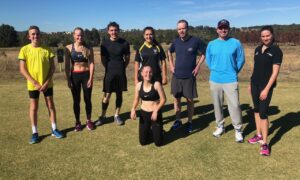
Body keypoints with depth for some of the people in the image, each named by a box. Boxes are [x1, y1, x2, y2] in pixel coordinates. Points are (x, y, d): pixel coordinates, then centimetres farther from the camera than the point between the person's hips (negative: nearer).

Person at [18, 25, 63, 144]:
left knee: (51, 105, 9)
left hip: (47, 84, 1)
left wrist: (47, 82, -12)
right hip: (33, 85, -1)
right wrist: (35, 83, -13)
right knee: (33, 108, 7)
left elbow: (52, 67, -2)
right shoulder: (25, 50, -6)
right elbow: (22, 69, -7)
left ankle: (54, 129, 21)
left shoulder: (47, 49, -3)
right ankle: (35, 133, 18)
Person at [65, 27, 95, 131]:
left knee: (87, 99, 8)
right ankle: (77, 122, 21)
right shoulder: (69, 48, 0)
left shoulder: (88, 48, 0)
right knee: (76, 100, 7)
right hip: (74, 76, 0)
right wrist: (68, 79, -5)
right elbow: (67, 65, 0)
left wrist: (91, 78, -10)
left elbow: (91, 63, -3)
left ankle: (89, 121, 23)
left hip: (86, 75, 0)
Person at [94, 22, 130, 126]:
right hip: (109, 72, 0)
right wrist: (110, 68, 5)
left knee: (119, 94, 8)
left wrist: (122, 68, 2)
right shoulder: (105, 43, -1)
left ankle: (117, 116, 21)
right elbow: (103, 59, 8)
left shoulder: (124, 43, -2)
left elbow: (127, 58, 6)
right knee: (107, 95, 0)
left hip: (121, 72, 1)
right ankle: (103, 116, 14)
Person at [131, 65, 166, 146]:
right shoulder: (138, 85, -5)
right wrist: (133, 109, -11)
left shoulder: (156, 84, -16)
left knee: (158, 143, 2)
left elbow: (163, 99, -11)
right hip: (143, 114, 3)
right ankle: (150, 130, 39)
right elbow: (136, 99, 6)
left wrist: (156, 110, -20)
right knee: (143, 142, 8)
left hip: (155, 113, -3)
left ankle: (159, 131, 35)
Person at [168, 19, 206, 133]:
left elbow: (204, 53, 2)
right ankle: (178, 121, 24)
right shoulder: (176, 42, 2)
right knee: (176, 99, 9)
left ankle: (189, 122, 20)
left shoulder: (195, 41, -9)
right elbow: (169, 52, 21)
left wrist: (198, 66, -6)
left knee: (189, 100, 4)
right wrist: (171, 65, 11)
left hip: (189, 76, -3)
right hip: (176, 76, 3)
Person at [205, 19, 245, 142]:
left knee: (234, 105, -4)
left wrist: (233, 72, 7)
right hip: (214, 80, 3)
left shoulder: (236, 43, -2)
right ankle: (220, 126, 28)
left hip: (231, 80, -3)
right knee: (217, 105, 12)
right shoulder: (211, 44, 5)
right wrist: (215, 71, 11)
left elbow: (241, 60, 3)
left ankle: (238, 130, 10)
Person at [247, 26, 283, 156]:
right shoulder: (258, 49, 8)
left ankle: (265, 143, 0)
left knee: (263, 112, -8)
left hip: (266, 85, -6)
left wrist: (267, 89, -19)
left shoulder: (276, 51, -10)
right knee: (256, 109, 13)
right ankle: (259, 135, 26)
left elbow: (275, 72, -14)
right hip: (255, 84, 6)